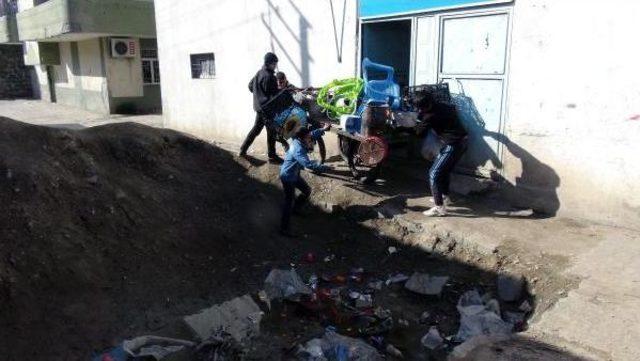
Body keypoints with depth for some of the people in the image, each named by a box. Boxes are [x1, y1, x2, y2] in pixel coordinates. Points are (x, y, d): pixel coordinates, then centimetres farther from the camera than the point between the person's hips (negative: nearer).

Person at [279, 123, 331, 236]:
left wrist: (323, 129, 4)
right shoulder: (298, 150, -33)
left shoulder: (298, 141, -6)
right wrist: (324, 168, -43)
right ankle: (284, 229, 1)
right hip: (288, 177, -10)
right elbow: (309, 164, -43)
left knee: (307, 190, 21)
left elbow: (313, 134, 13)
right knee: (289, 201, -6)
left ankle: (295, 209, 42)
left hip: (294, 174, 10)